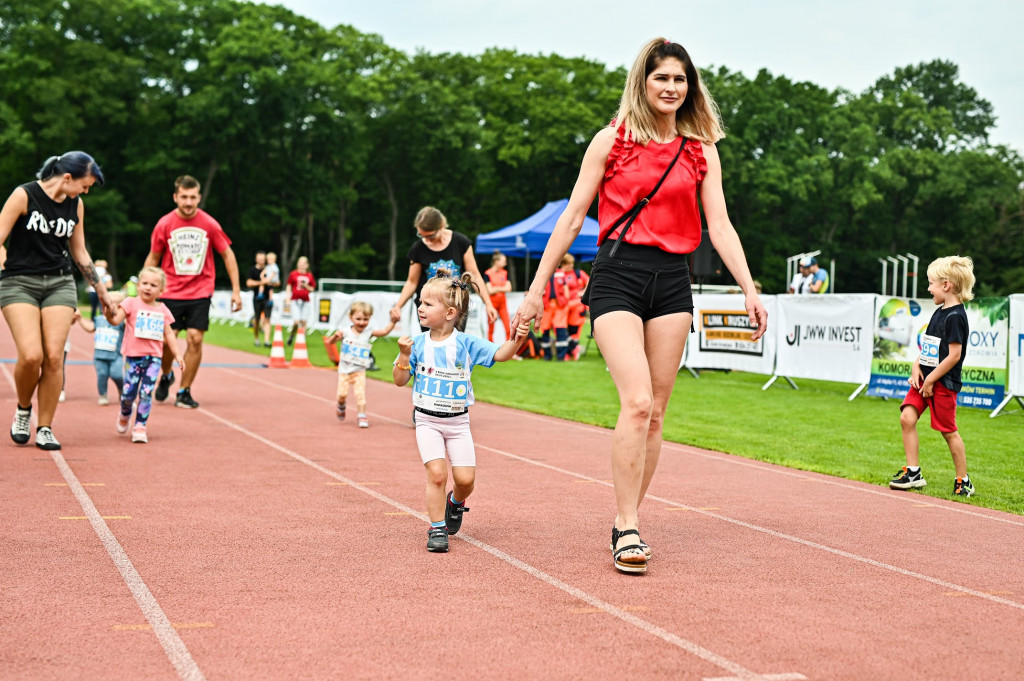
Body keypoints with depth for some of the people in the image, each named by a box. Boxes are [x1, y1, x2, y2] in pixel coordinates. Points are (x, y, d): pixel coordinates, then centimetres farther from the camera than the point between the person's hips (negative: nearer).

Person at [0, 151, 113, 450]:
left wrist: (101, 291, 22)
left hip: (60, 284, 4)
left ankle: (45, 428, 4)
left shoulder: (76, 205, 8)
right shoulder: (24, 195, -8)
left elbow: (80, 253, 18)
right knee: (31, 356, -17)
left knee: (53, 356, -9)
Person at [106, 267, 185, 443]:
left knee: (146, 394, -7)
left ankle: (140, 427, 4)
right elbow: (115, 320, -11)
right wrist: (109, 311, -32)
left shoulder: (163, 310, 11)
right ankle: (124, 414, 32)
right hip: (133, 356, -2)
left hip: (154, 357, 2)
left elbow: (169, 334, 14)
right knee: (128, 393, -1)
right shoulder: (131, 304, 1)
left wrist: (177, 355, 9)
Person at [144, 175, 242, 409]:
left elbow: (227, 254, 4)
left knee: (195, 340, -8)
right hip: (170, 292, 0)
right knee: (167, 340, -2)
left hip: (200, 291, 0)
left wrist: (236, 290, 1)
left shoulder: (209, 224, -5)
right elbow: (152, 258, 7)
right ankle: (166, 376, 30)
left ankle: (184, 391, 6)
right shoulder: (164, 225, -4)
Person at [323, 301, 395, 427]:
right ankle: (341, 406, 28)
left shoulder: (368, 333, -3)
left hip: (359, 371, 0)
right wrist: (336, 335, -26)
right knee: (342, 394, -5)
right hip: (344, 370, 0)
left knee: (360, 393, -14)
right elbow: (330, 341, -5)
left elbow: (385, 331, -11)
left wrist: (393, 321, -26)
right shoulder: (346, 332, -4)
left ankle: (362, 415, -4)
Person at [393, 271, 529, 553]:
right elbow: (400, 380, -1)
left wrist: (516, 340, -31)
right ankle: (437, 528, 0)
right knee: (436, 473, -16)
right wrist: (404, 355, -17)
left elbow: (499, 354, -12)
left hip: (458, 421, 0)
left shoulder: (467, 343, -7)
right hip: (427, 421, 0)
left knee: (465, 478, -4)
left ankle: (456, 502, 32)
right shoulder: (418, 343, -4)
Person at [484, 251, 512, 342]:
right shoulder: (488, 273, -7)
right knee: (491, 328, 3)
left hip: (502, 302, 4)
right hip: (492, 302, -4)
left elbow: (508, 288, 1)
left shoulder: (505, 273, 7)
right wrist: (502, 288, -5)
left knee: (508, 328, -5)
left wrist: (496, 288, -9)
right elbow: (490, 290, -13)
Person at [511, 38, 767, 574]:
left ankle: (626, 521, 14)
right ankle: (627, 527, -12)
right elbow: (572, 218, 5)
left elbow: (720, 227, 10)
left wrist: (749, 289, 0)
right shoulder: (611, 141, 3)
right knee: (637, 401, -18)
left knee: (654, 413, 4)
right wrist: (537, 287, 3)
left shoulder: (701, 150, 11)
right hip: (617, 274, -3)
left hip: (672, 280, 4)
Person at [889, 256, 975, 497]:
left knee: (949, 431, 1)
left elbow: (954, 355, -19)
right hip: (925, 378, 8)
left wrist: (930, 380, -16)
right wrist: (917, 366, 1)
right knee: (907, 418, -3)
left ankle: (963, 481, 14)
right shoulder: (939, 313, 12)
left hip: (943, 383, -8)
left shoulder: (955, 317, -16)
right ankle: (913, 473, 5)